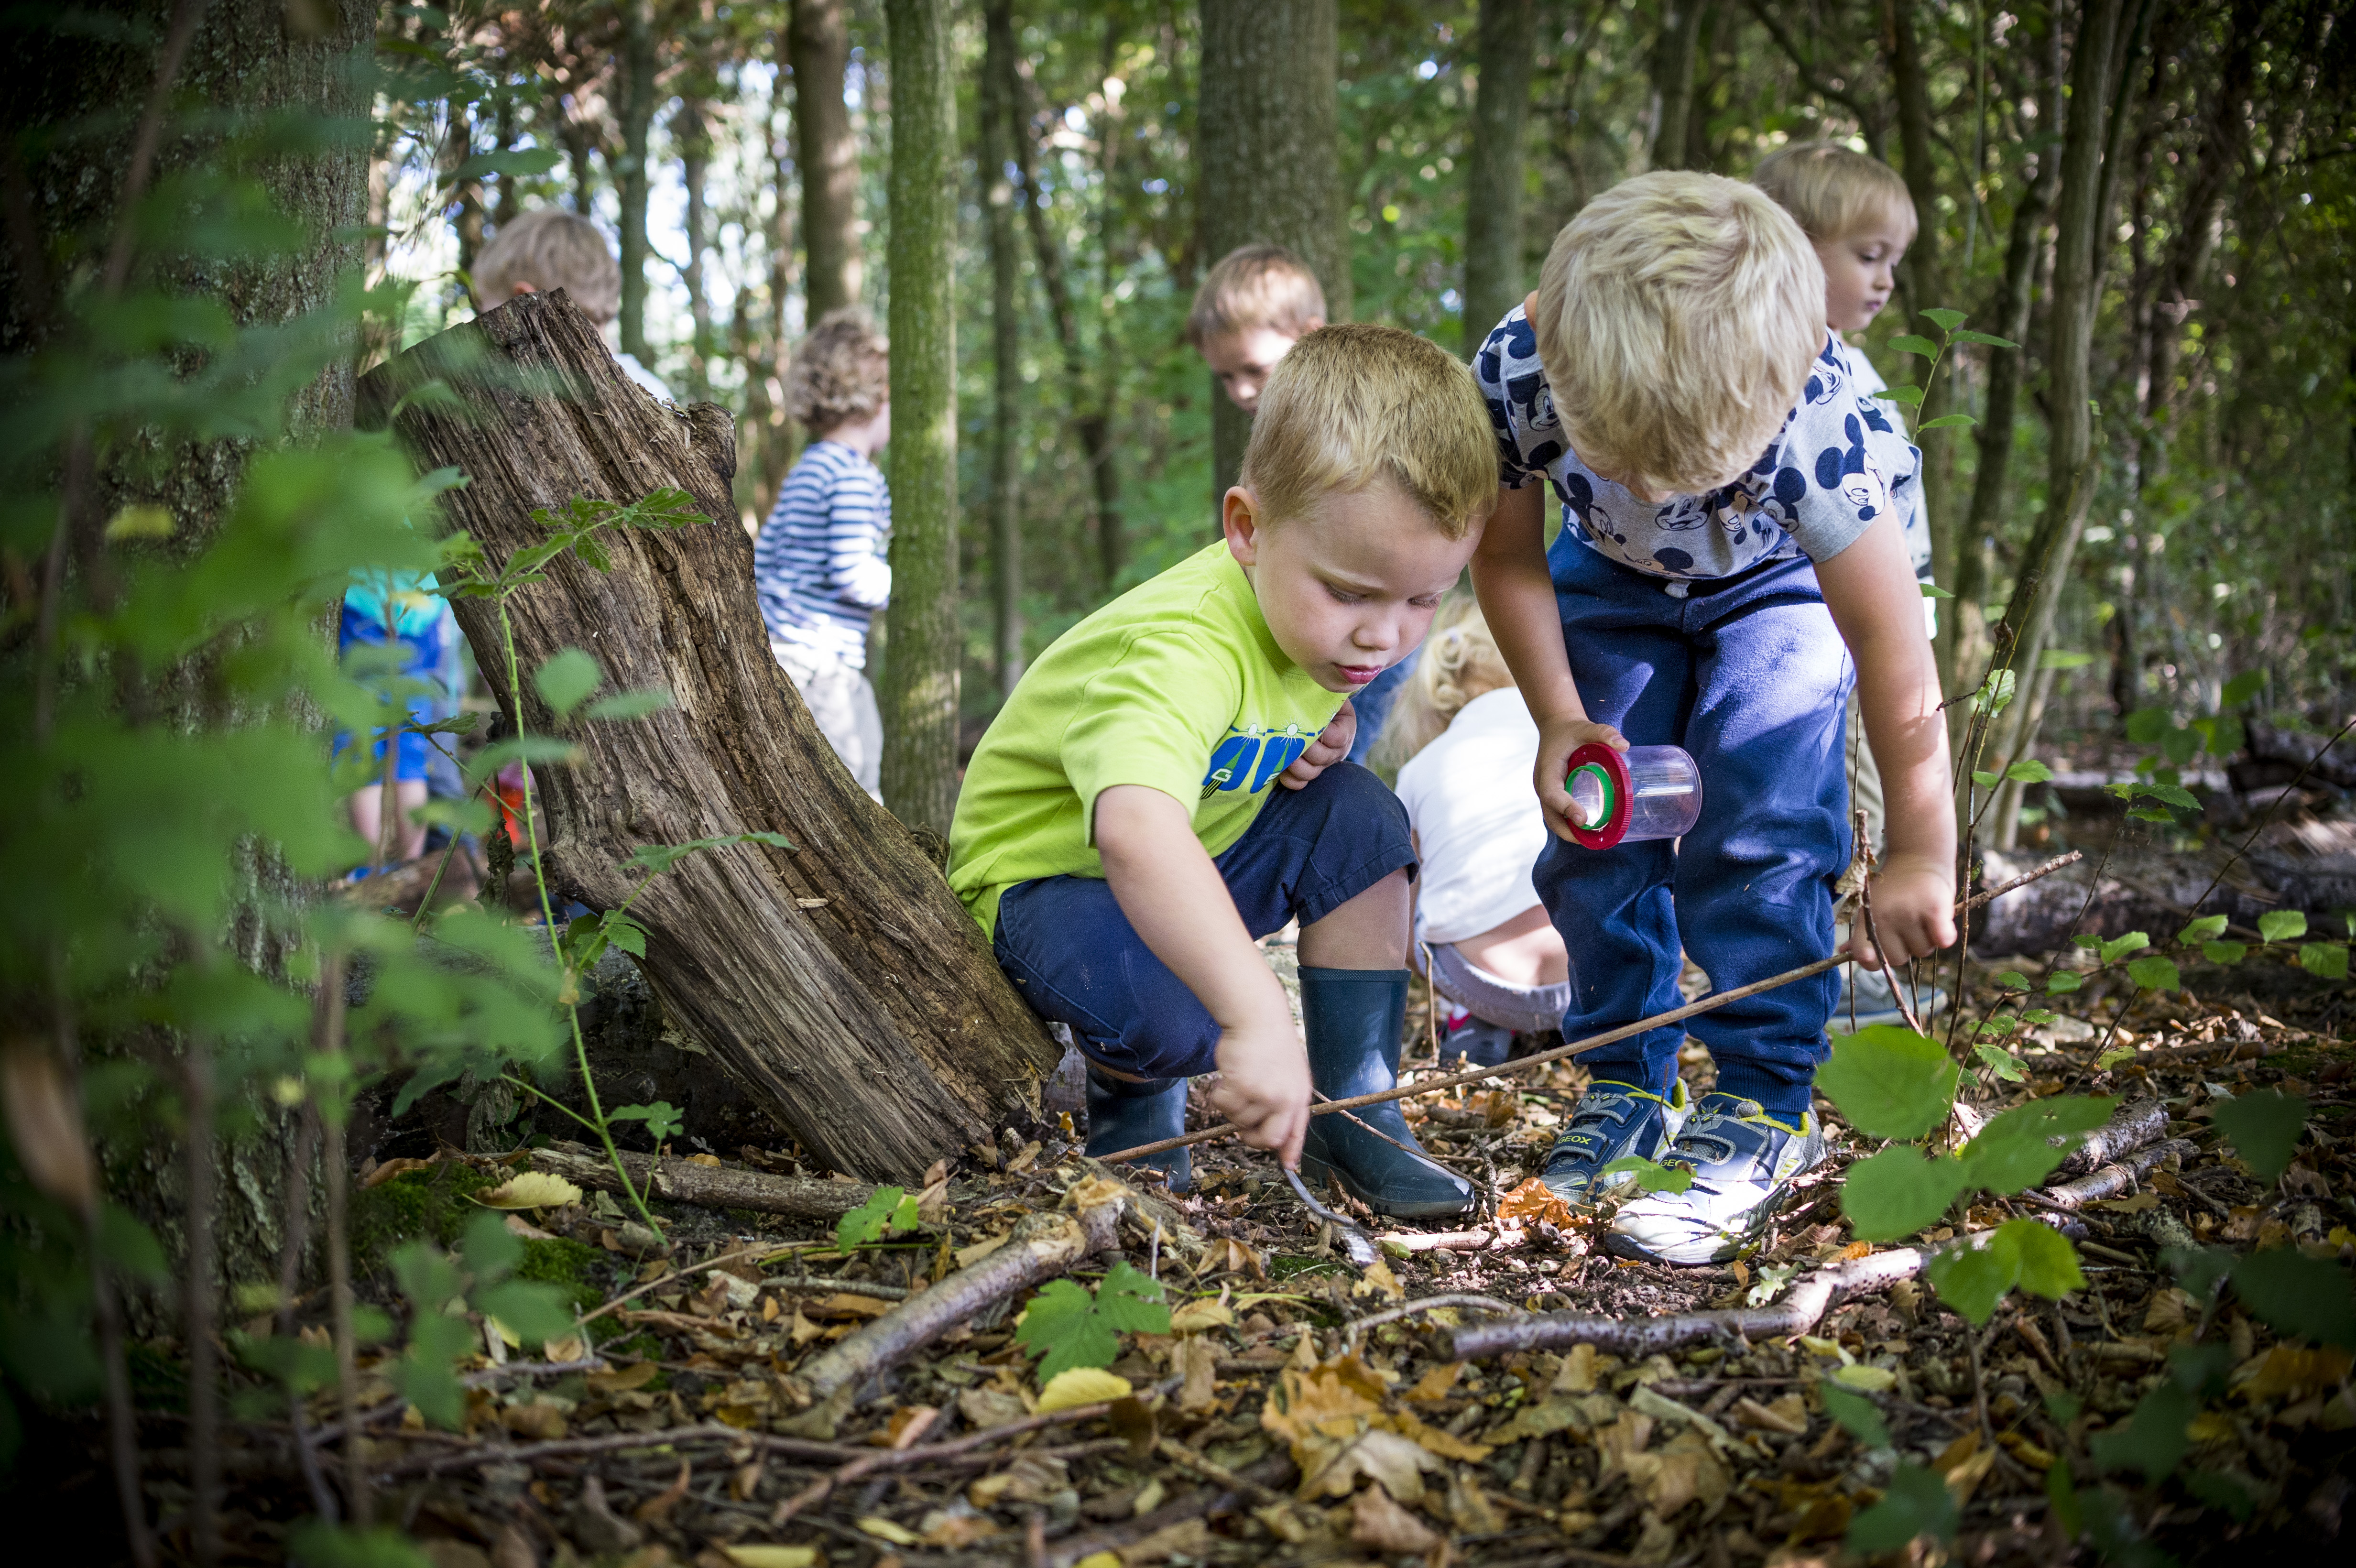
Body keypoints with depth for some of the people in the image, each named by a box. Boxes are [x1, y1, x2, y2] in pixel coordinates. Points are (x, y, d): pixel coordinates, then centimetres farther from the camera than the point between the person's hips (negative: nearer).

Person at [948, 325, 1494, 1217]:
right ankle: (1133, 1100, 4)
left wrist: (1325, 738, -9)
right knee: (1165, 1014, -35)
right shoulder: (1186, 650, -39)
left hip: (1203, 854, 8)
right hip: (1050, 870, -8)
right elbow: (1136, 833, -59)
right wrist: (1257, 1015, -68)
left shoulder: (1326, 614, -9)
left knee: (1357, 816, -13)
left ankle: (1352, 1111, -1)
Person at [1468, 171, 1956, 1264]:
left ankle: (1764, 1105, -6)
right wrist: (1559, 719, -20)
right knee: (1593, 821, -2)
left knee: (1759, 833, -18)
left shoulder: (1815, 420, -42)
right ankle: (1625, 1089, 12)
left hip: (1787, 578, -3)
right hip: (1612, 581, 4)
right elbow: (1506, 556, -14)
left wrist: (1920, 851, -24)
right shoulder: (1513, 372, -35)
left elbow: (1892, 650, -32)